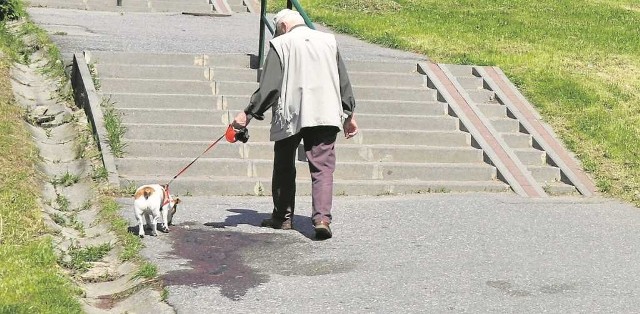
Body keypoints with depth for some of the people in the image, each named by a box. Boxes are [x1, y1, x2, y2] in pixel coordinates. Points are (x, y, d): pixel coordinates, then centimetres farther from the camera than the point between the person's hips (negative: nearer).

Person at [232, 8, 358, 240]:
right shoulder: (328, 40, 13)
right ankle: (322, 218, -19)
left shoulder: (281, 44, 1)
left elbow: (269, 86, -8)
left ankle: (282, 217, 22)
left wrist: (249, 114, -4)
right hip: (325, 115, 2)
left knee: (284, 168, 15)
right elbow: (343, 81, 15)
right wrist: (349, 114, 21)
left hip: (290, 116, -2)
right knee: (322, 168, -1)